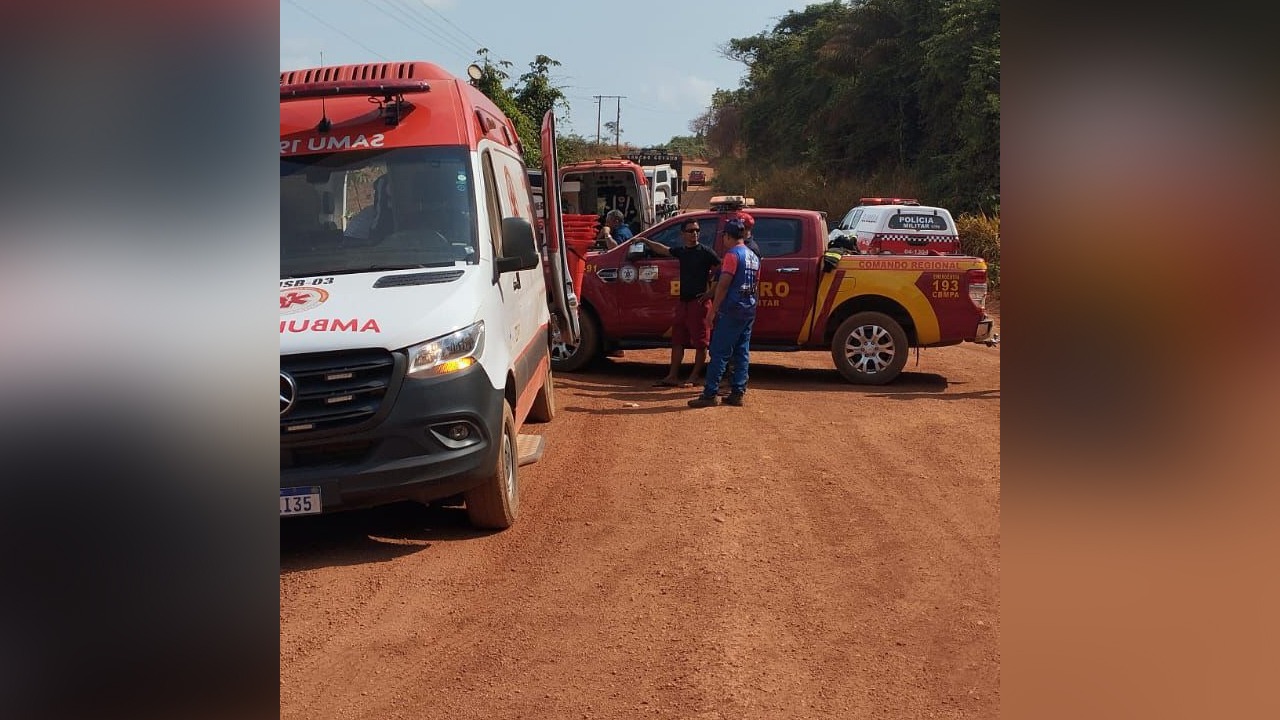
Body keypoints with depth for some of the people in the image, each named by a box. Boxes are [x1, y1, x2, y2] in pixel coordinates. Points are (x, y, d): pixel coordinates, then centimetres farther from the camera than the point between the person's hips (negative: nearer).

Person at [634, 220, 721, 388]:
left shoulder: (705, 252, -7)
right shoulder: (681, 251, 12)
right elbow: (663, 250, 31)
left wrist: (710, 293, -12)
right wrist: (646, 241, 30)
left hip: (699, 302, -7)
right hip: (683, 301, 7)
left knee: (700, 342, 0)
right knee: (677, 340, 9)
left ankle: (695, 377, 7)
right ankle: (672, 376, 14)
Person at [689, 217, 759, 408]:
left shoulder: (733, 254, -12)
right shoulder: (754, 257, 14)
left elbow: (724, 284, -16)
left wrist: (713, 310, -13)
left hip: (732, 309, -8)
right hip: (750, 309, 8)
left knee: (719, 352, -6)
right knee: (742, 353, 9)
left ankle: (710, 394, -7)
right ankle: (737, 393, 9)